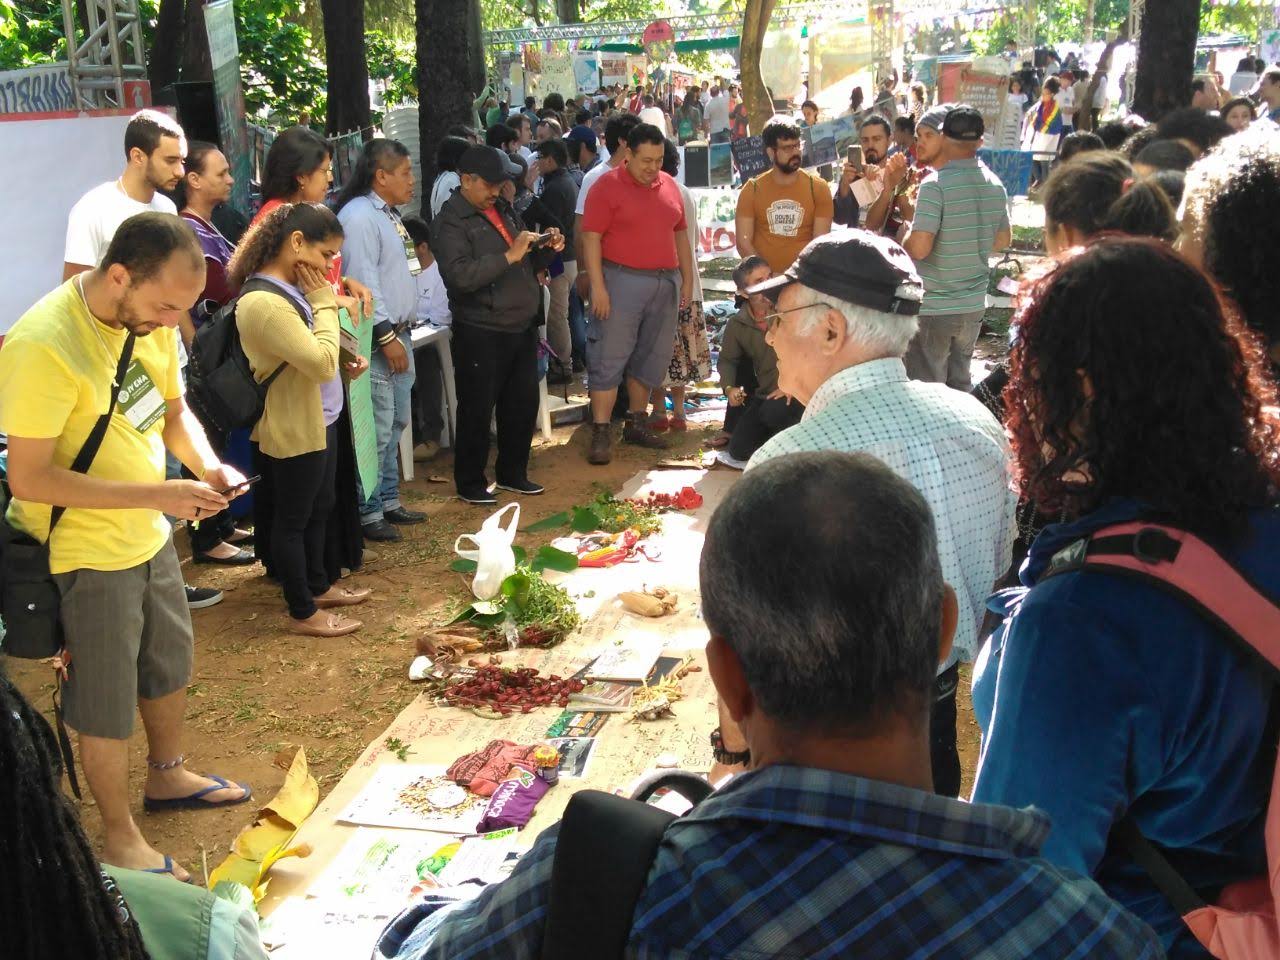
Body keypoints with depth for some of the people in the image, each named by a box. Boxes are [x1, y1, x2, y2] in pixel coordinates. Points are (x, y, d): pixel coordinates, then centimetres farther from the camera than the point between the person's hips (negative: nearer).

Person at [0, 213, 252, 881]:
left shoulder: (150, 317, -5)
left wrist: (205, 466, -10)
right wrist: (159, 494, -30)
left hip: (149, 536, 8)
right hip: (85, 551, -8)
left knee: (170, 663, 25)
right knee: (107, 701, 8)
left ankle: (167, 776, 49)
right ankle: (118, 835, 29)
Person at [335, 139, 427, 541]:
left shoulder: (388, 214, 16)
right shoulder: (359, 216, -16)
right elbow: (363, 281, -21)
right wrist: (386, 337, -21)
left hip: (398, 333, 10)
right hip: (377, 341, -10)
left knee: (397, 422, 18)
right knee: (377, 429, -6)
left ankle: (388, 500, 30)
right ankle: (367, 513, 4)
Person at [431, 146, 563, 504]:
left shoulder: (504, 211, 14)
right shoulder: (451, 222, -11)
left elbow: (527, 265, 23)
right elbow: (459, 275, -27)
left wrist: (548, 250, 2)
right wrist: (509, 256, -26)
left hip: (522, 327, 8)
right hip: (481, 334, -8)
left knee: (523, 404, 16)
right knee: (477, 410, 3)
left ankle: (512, 473, 31)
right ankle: (470, 483, 17)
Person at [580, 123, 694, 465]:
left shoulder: (669, 186, 11)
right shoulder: (607, 187, -7)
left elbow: (680, 233, 18)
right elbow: (591, 238, -11)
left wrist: (687, 278, 14)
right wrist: (598, 287, -17)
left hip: (666, 283, 6)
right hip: (623, 282, -6)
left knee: (651, 357, 12)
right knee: (610, 357, -5)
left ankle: (637, 423, 24)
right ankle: (600, 434, -3)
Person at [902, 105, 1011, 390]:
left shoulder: (936, 184, -18)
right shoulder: (995, 185, 3)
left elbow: (919, 248, -23)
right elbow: (1002, 240, 15)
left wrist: (905, 236, -2)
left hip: (933, 307, -6)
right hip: (974, 305, 6)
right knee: (960, 383, 19)